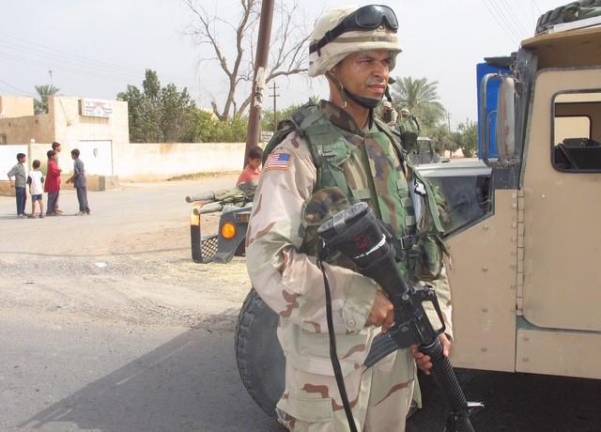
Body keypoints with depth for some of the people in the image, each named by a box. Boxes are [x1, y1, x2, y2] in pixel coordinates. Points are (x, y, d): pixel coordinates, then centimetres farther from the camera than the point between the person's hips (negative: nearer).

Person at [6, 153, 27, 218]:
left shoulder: (23, 166, 12)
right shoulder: (16, 167, -14)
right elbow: (8, 174, -17)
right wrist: (12, 182, -19)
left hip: (24, 186, 9)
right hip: (19, 186, -9)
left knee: (24, 198, 14)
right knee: (20, 199, -5)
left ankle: (22, 212, 24)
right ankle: (19, 213, 0)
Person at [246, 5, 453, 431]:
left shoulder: (391, 146, 7)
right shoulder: (299, 150, -14)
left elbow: (425, 244, 11)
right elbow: (267, 260, -22)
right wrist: (360, 300, -26)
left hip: (396, 342, 6)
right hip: (329, 348, -6)